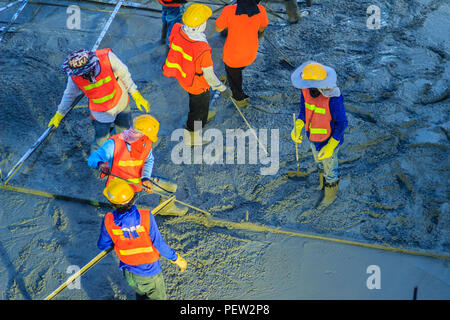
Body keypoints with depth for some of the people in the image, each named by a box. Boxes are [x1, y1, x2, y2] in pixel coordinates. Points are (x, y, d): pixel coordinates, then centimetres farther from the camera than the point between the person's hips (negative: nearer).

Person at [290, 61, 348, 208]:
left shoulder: (333, 97, -39)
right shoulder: (306, 89, -21)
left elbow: (342, 122, -24)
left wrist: (331, 147, -27)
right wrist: (297, 127, -14)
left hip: (329, 139, -6)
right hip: (313, 135, 6)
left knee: (329, 167, 21)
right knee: (319, 161, 33)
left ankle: (330, 193, 50)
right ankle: (323, 181, 64)